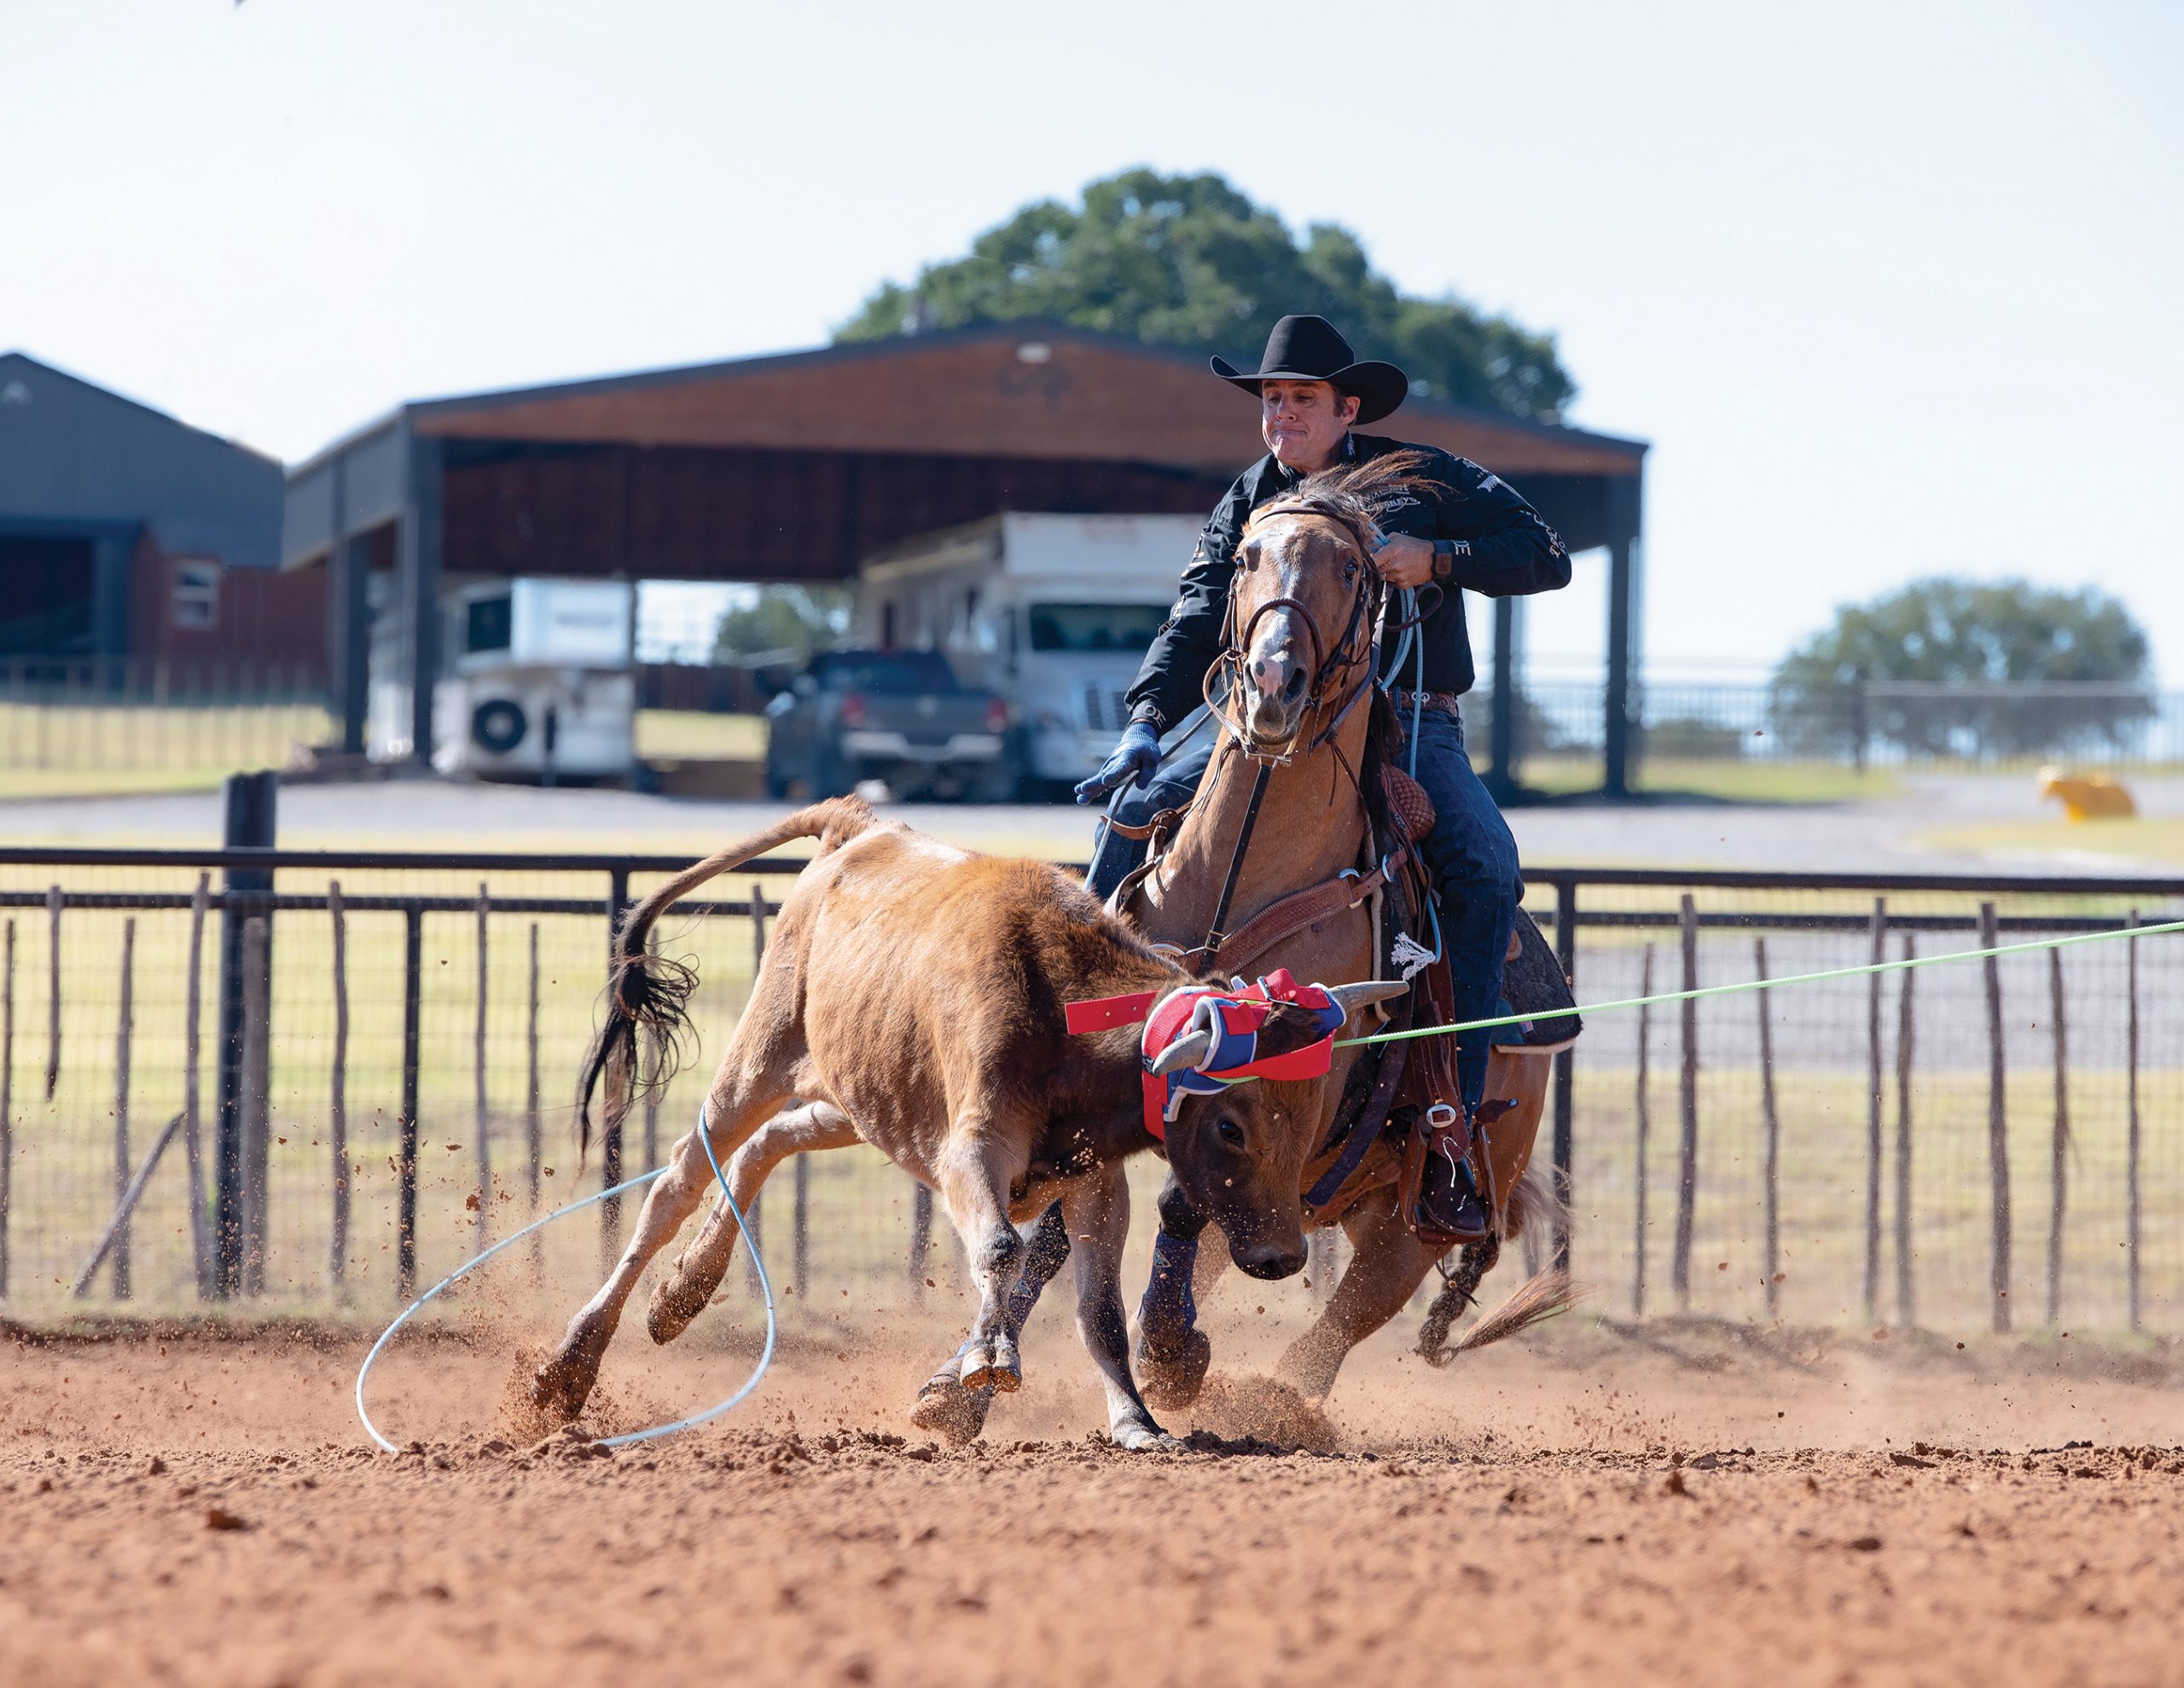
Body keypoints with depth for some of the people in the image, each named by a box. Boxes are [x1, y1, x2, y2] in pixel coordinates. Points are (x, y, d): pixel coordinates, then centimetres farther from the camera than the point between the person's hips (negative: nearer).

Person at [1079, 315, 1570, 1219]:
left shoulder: (1424, 483, 0)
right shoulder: (1252, 501, 9)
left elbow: (1547, 557, -6)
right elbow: (1199, 620, 2)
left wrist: (1439, 559, -23)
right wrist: (1146, 722, -14)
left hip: (1412, 727, -3)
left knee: (1486, 867, -28)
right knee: (1137, 806, -16)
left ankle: (1454, 1106, -26)